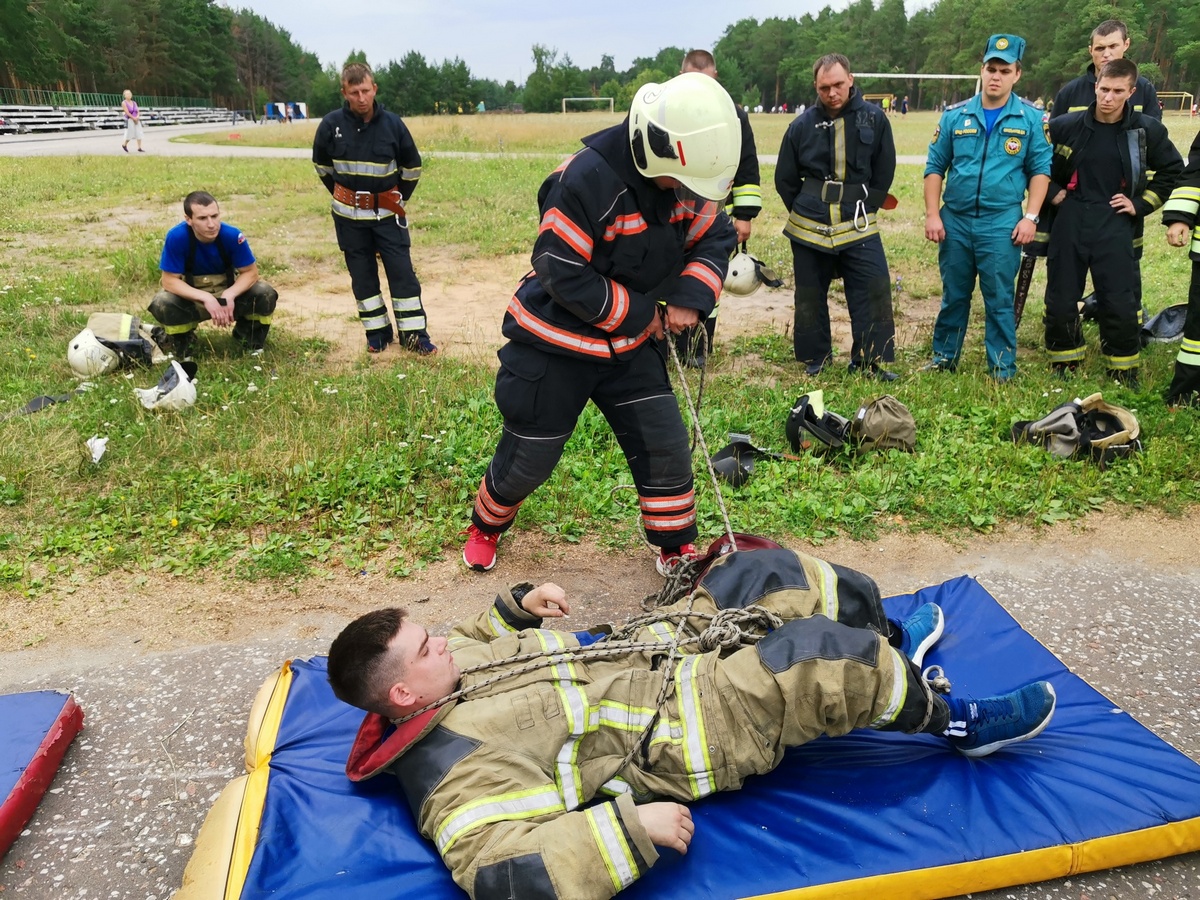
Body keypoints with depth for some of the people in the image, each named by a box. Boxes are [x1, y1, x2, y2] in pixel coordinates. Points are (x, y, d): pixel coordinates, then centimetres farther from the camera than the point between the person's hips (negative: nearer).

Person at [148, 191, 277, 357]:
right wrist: (206, 298, -36)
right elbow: (170, 280, -22)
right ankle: (183, 342, 4)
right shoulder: (176, 237, -27)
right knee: (162, 304, -31)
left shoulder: (232, 235, -24)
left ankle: (249, 338, 6)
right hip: (192, 296, -1)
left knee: (265, 294, -25)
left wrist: (229, 295, -33)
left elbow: (250, 272, -15)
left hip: (228, 291, 1)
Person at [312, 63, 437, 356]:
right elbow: (322, 165, 9)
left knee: (402, 272, -3)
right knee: (362, 275, 8)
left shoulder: (393, 123, -11)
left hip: (387, 213, -1)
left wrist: (398, 200, 8)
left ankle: (414, 335, 4)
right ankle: (377, 333, 19)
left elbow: (412, 167, 3)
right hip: (348, 216, 1)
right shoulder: (331, 124, -9)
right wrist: (343, 196, 12)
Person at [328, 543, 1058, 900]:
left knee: (763, 573, 10)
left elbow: (481, 639, 20)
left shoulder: (446, 674, -2)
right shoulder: (460, 769, -27)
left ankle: (888, 642, 36)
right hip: (683, 731, -9)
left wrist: (519, 603, 3)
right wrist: (632, 825, -35)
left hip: (650, 648, 9)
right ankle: (952, 724, 7)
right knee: (824, 652, -23)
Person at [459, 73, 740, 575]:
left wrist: (691, 298, -14)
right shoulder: (587, 180, -29)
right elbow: (563, 275, -28)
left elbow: (715, 238, 5)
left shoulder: (682, 182, -7)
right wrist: (641, 314, -19)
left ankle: (677, 550, 24)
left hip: (630, 346, 6)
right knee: (527, 459, 8)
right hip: (555, 345, -5)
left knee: (665, 445, 3)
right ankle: (485, 527, 39)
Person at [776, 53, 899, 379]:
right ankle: (815, 359, 23)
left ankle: (870, 360, 6)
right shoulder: (802, 125, 0)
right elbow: (785, 180, 9)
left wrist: (863, 211, 4)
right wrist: (805, 214, 7)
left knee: (874, 292, -6)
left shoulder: (874, 119, -1)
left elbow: (884, 172, 6)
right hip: (808, 230, 1)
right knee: (810, 297, 8)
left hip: (858, 227, -1)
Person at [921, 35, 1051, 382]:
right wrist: (932, 214, -1)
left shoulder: (1030, 118, 1)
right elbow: (935, 167, 6)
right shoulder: (955, 115, 4)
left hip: (1002, 224, -2)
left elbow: (1040, 169, 3)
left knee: (1000, 300, 3)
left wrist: (1030, 217, -6)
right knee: (953, 295, 12)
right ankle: (944, 358, 25)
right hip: (955, 221, 2)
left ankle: (1003, 369, 13)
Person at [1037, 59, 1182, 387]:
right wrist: (1052, 193, 2)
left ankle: (1124, 372, 15)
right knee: (1060, 301, 5)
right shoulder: (1065, 126, -3)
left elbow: (1172, 170, 12)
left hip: (1115, 226, 0)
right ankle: (1064, 366, 22)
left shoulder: (1148, 130, -1)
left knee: (1120, 304, -1)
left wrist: (1141, 204, 3)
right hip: (1069, 222, 1)